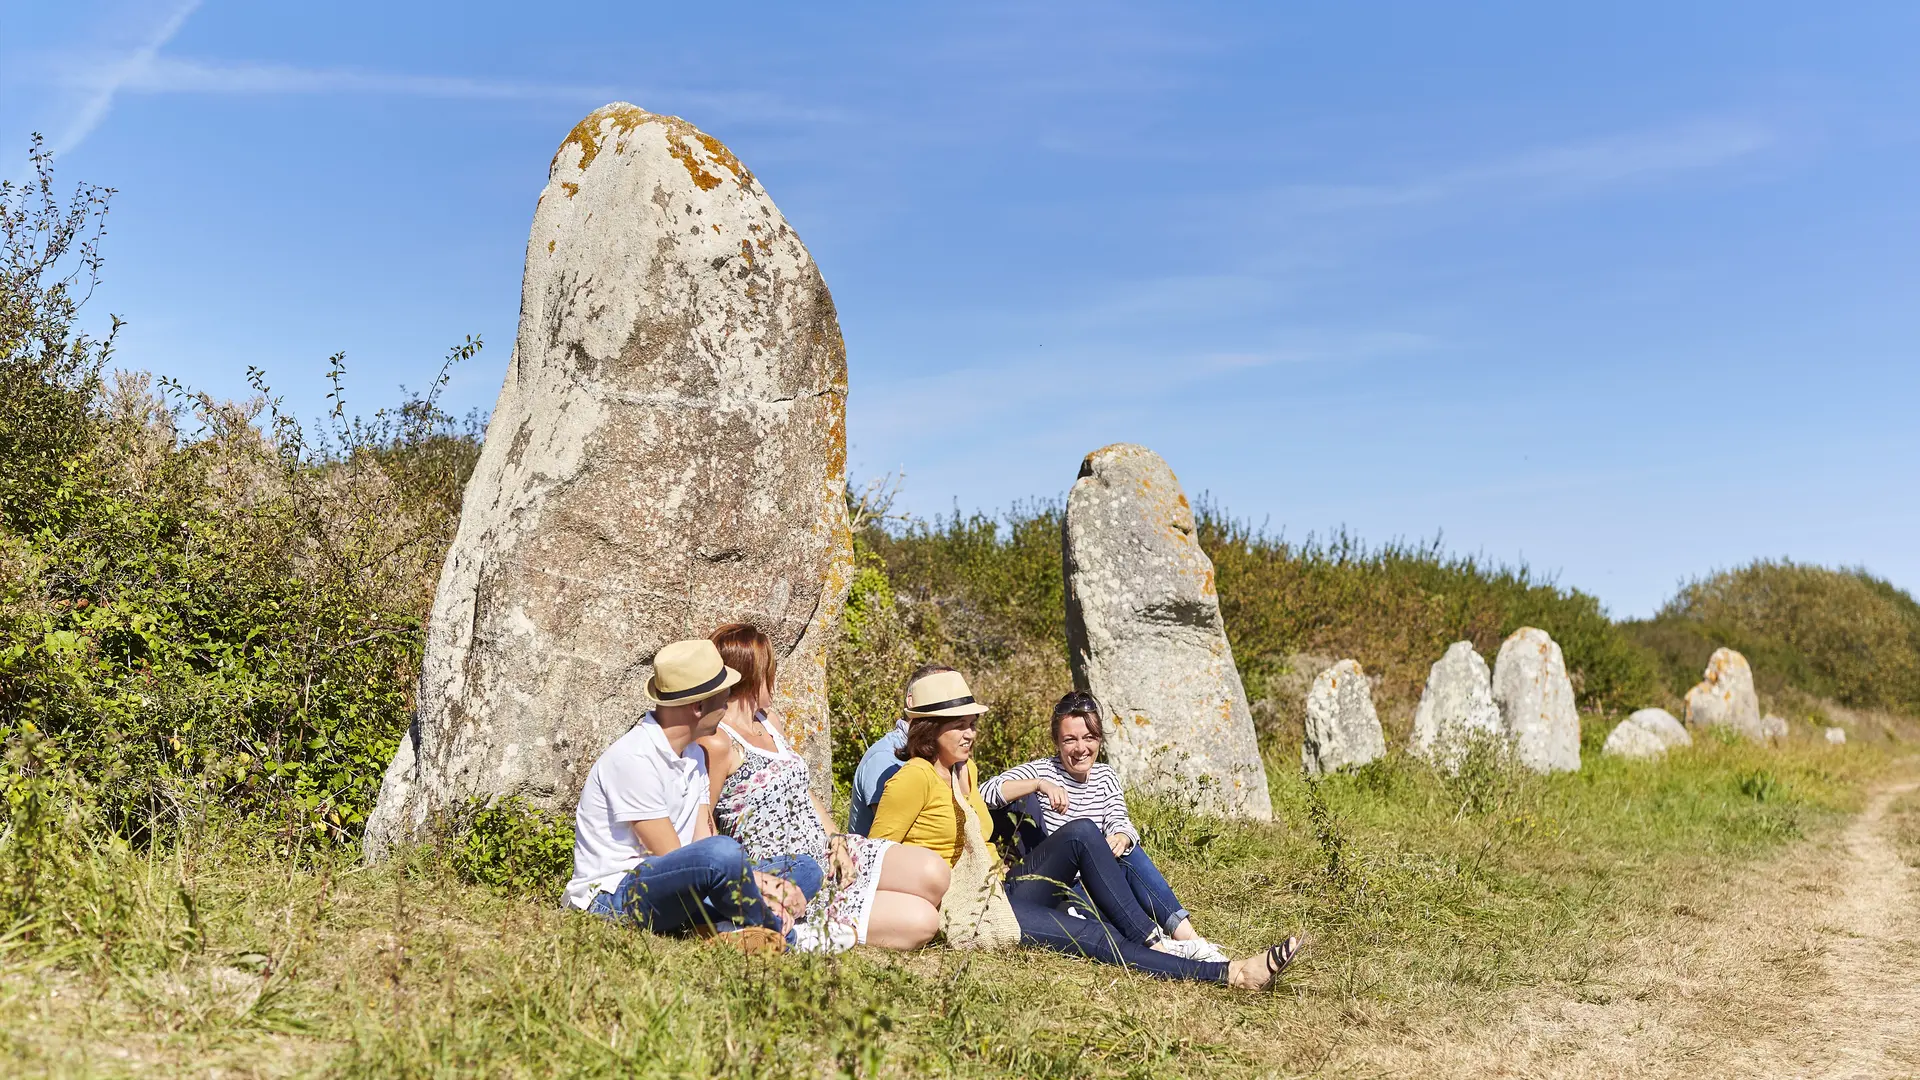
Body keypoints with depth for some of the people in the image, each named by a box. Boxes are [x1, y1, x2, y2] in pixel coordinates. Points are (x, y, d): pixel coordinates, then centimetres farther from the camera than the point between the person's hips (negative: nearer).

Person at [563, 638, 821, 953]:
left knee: (805, 869, 2)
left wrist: (760, 882, -12)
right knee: (723, 851, -37)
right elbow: (674, 859, -18)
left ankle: (721, 928, -24)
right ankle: (768, 933, -10)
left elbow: (701, 848, 5)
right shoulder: (633, 759, -17)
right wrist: (762, 882, -16)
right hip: (613, 899, -9)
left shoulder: (693, 755, 12)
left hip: (679, 894, 9)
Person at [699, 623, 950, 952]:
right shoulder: (717, 743, -16)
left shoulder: (770, 721, 13)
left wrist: (835, 839, 4)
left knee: (932, 872, -11)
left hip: (827, 853, 9)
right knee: (921, 920, -16)